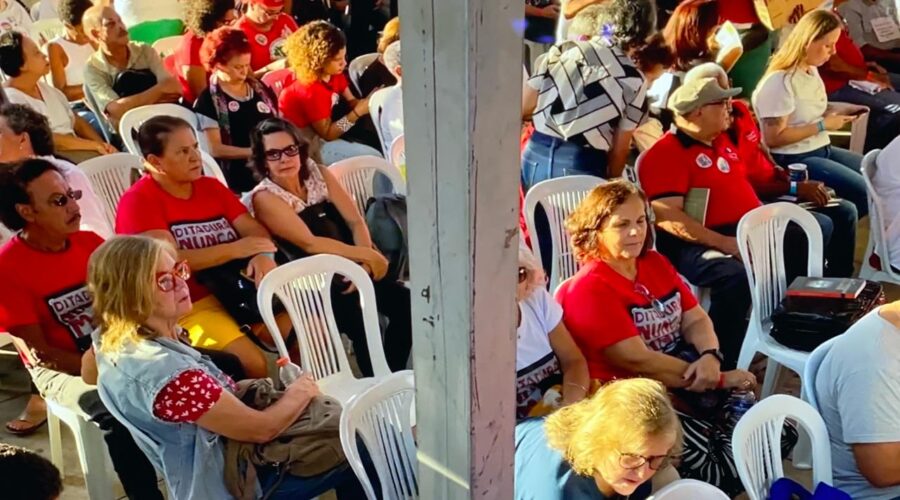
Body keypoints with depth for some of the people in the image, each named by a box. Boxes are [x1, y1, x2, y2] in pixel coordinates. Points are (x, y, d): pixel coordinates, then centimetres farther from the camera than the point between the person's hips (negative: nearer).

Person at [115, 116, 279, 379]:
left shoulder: (211, 187, 13)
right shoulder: (138, 201, -7)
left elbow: (254, 229, 6)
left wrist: (263, 256, -18)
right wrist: (235, 249, -19)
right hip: (188, 306, -6)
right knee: (253, 363, -26)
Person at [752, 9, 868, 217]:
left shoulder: (811, 70, 7)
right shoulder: (780, 81, -21)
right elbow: (773, 138, -23)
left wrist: (839, 109, 5)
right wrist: (823, 125, -18)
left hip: (822, 149, 10)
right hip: (793, 160, -10)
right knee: (867, 192, -17)